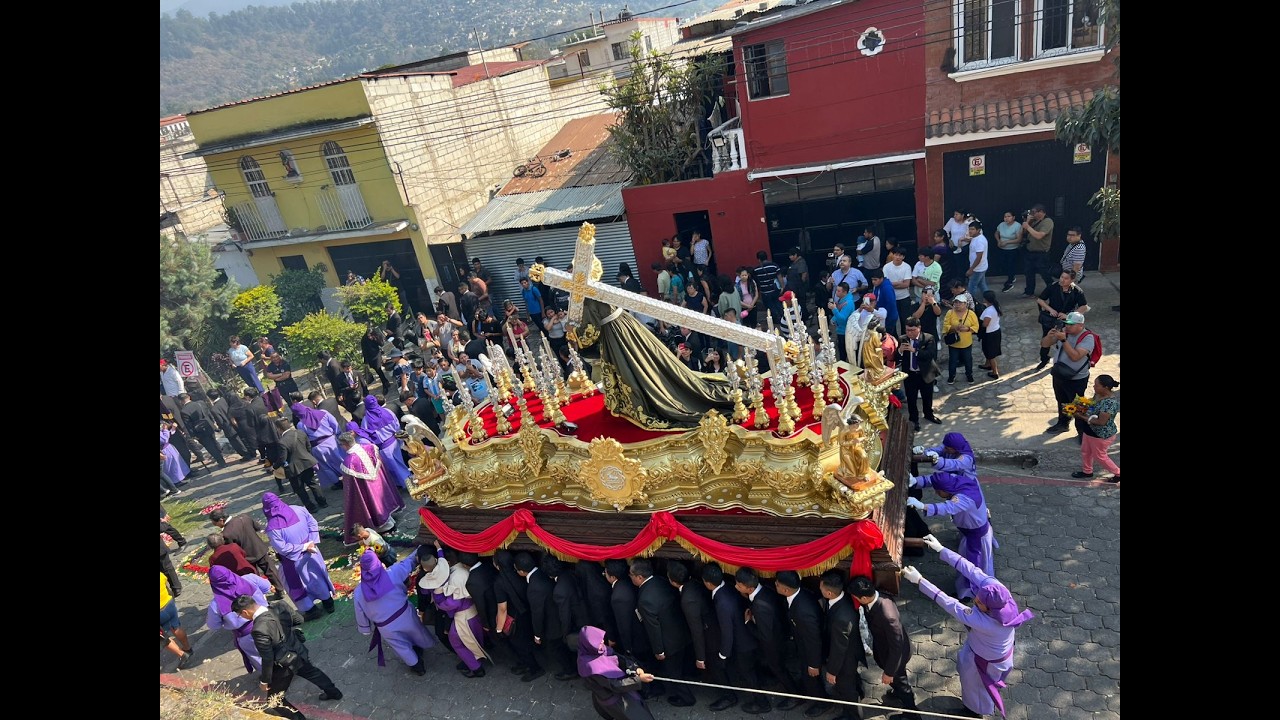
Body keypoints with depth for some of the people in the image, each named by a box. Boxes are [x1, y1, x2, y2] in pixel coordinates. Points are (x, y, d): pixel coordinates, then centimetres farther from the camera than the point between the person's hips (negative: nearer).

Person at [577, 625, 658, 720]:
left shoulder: (591, 653, -12)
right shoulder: (592, 666, -35)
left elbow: (616, 660, -4)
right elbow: (615, 684, -28)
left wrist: (635, 669, -18)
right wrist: (639, 679, -26)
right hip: (614, 700, -7)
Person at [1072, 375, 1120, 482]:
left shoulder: (1110, 402, -32)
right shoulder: (1098, 394, -6)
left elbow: (1101, 422, -31)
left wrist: (1082, 417, -26)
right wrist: (1082, 409, -8)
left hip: (1101, 435, -9)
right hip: (1090, 430, 9)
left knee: (1099, 456, 13)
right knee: (1085, 451, 23)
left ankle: (1118, 473, 35)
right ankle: (1087, 471, 44)